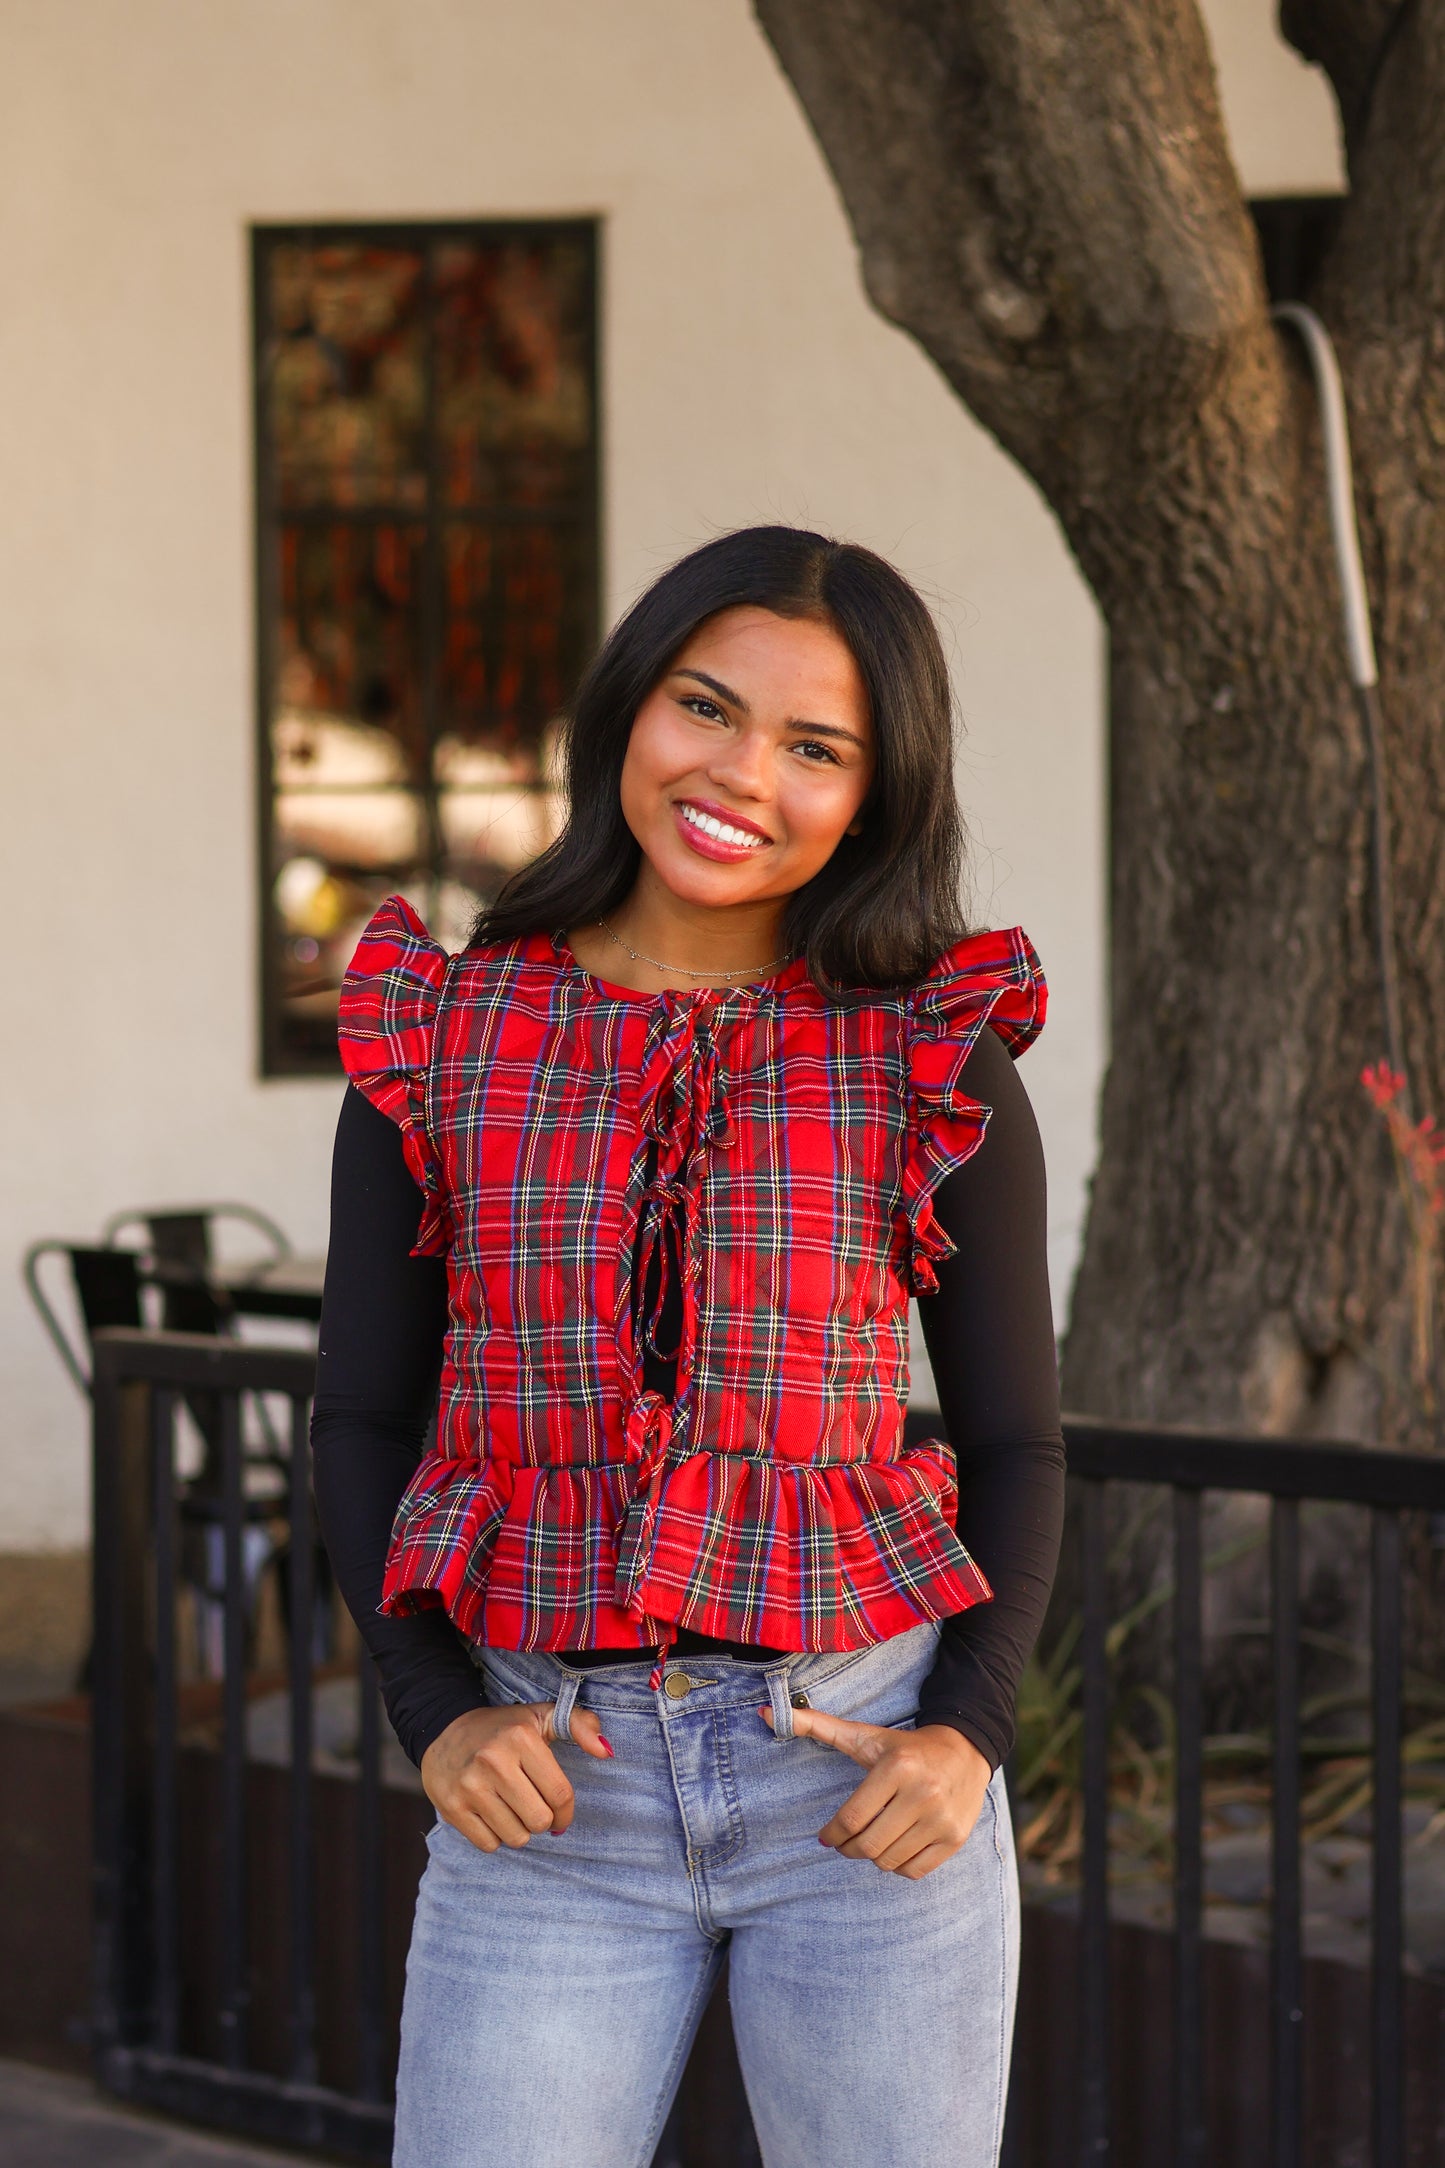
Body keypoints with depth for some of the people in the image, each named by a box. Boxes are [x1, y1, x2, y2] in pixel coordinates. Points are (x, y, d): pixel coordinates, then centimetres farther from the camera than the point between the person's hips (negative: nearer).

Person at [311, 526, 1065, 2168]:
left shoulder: (931, 1065, 0)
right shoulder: (441, 1042, 2)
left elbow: (1015, 1442, 6)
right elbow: (363, 1420, 6)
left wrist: (967, 1735, -9)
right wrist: (436, 1718, -8)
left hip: (864, 1785, 0)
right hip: (556, 1795, 1)